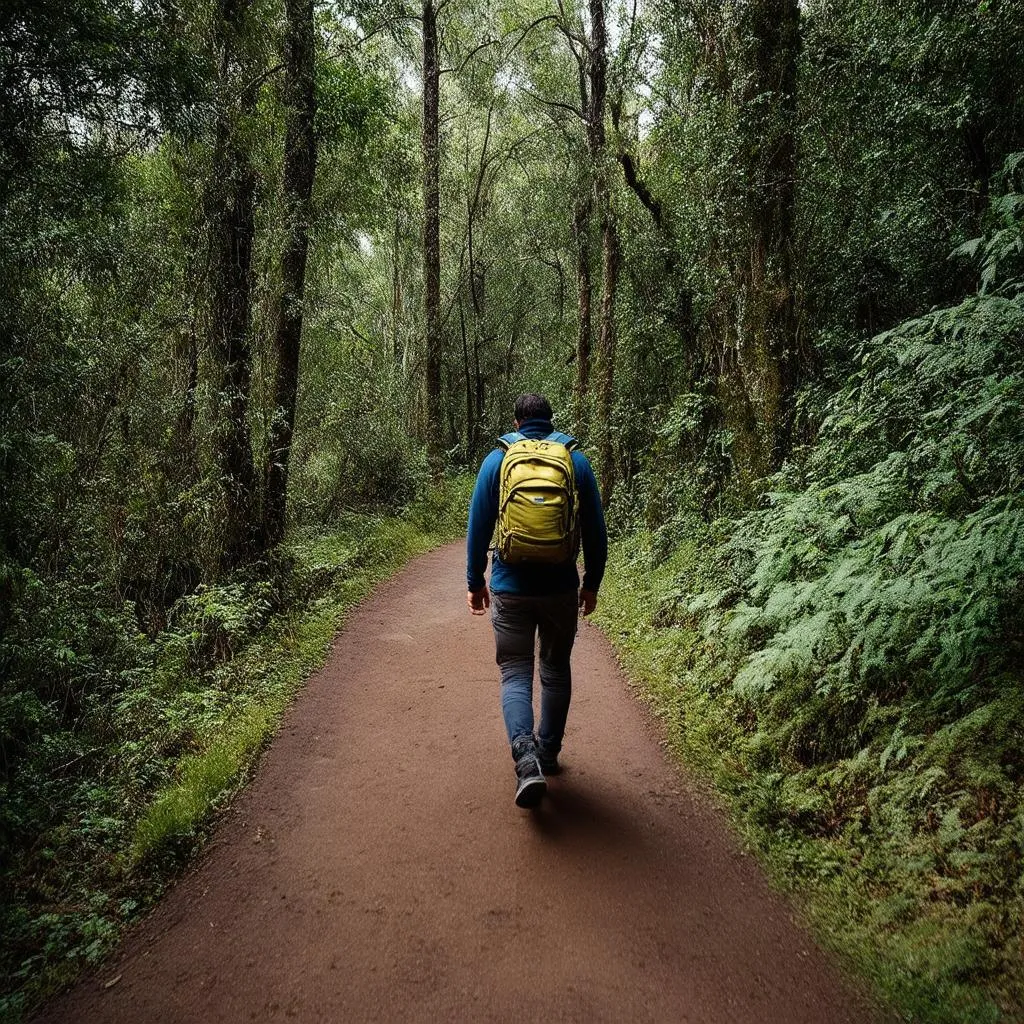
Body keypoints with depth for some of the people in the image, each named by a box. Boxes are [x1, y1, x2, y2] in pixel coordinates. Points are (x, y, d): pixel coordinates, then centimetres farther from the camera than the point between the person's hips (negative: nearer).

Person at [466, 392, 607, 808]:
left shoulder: (496, 461, 0)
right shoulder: (577, 461, 2)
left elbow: (478, 527, 2)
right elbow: (595, 530, 4)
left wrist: (475, 581, 11)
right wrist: (592, 582, 14)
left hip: (510, 587, -1)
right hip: (561, 588, 2)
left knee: (515, 672, 5)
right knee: (556, 670, 18)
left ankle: (526, 758, -15)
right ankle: (549, 753, 29)